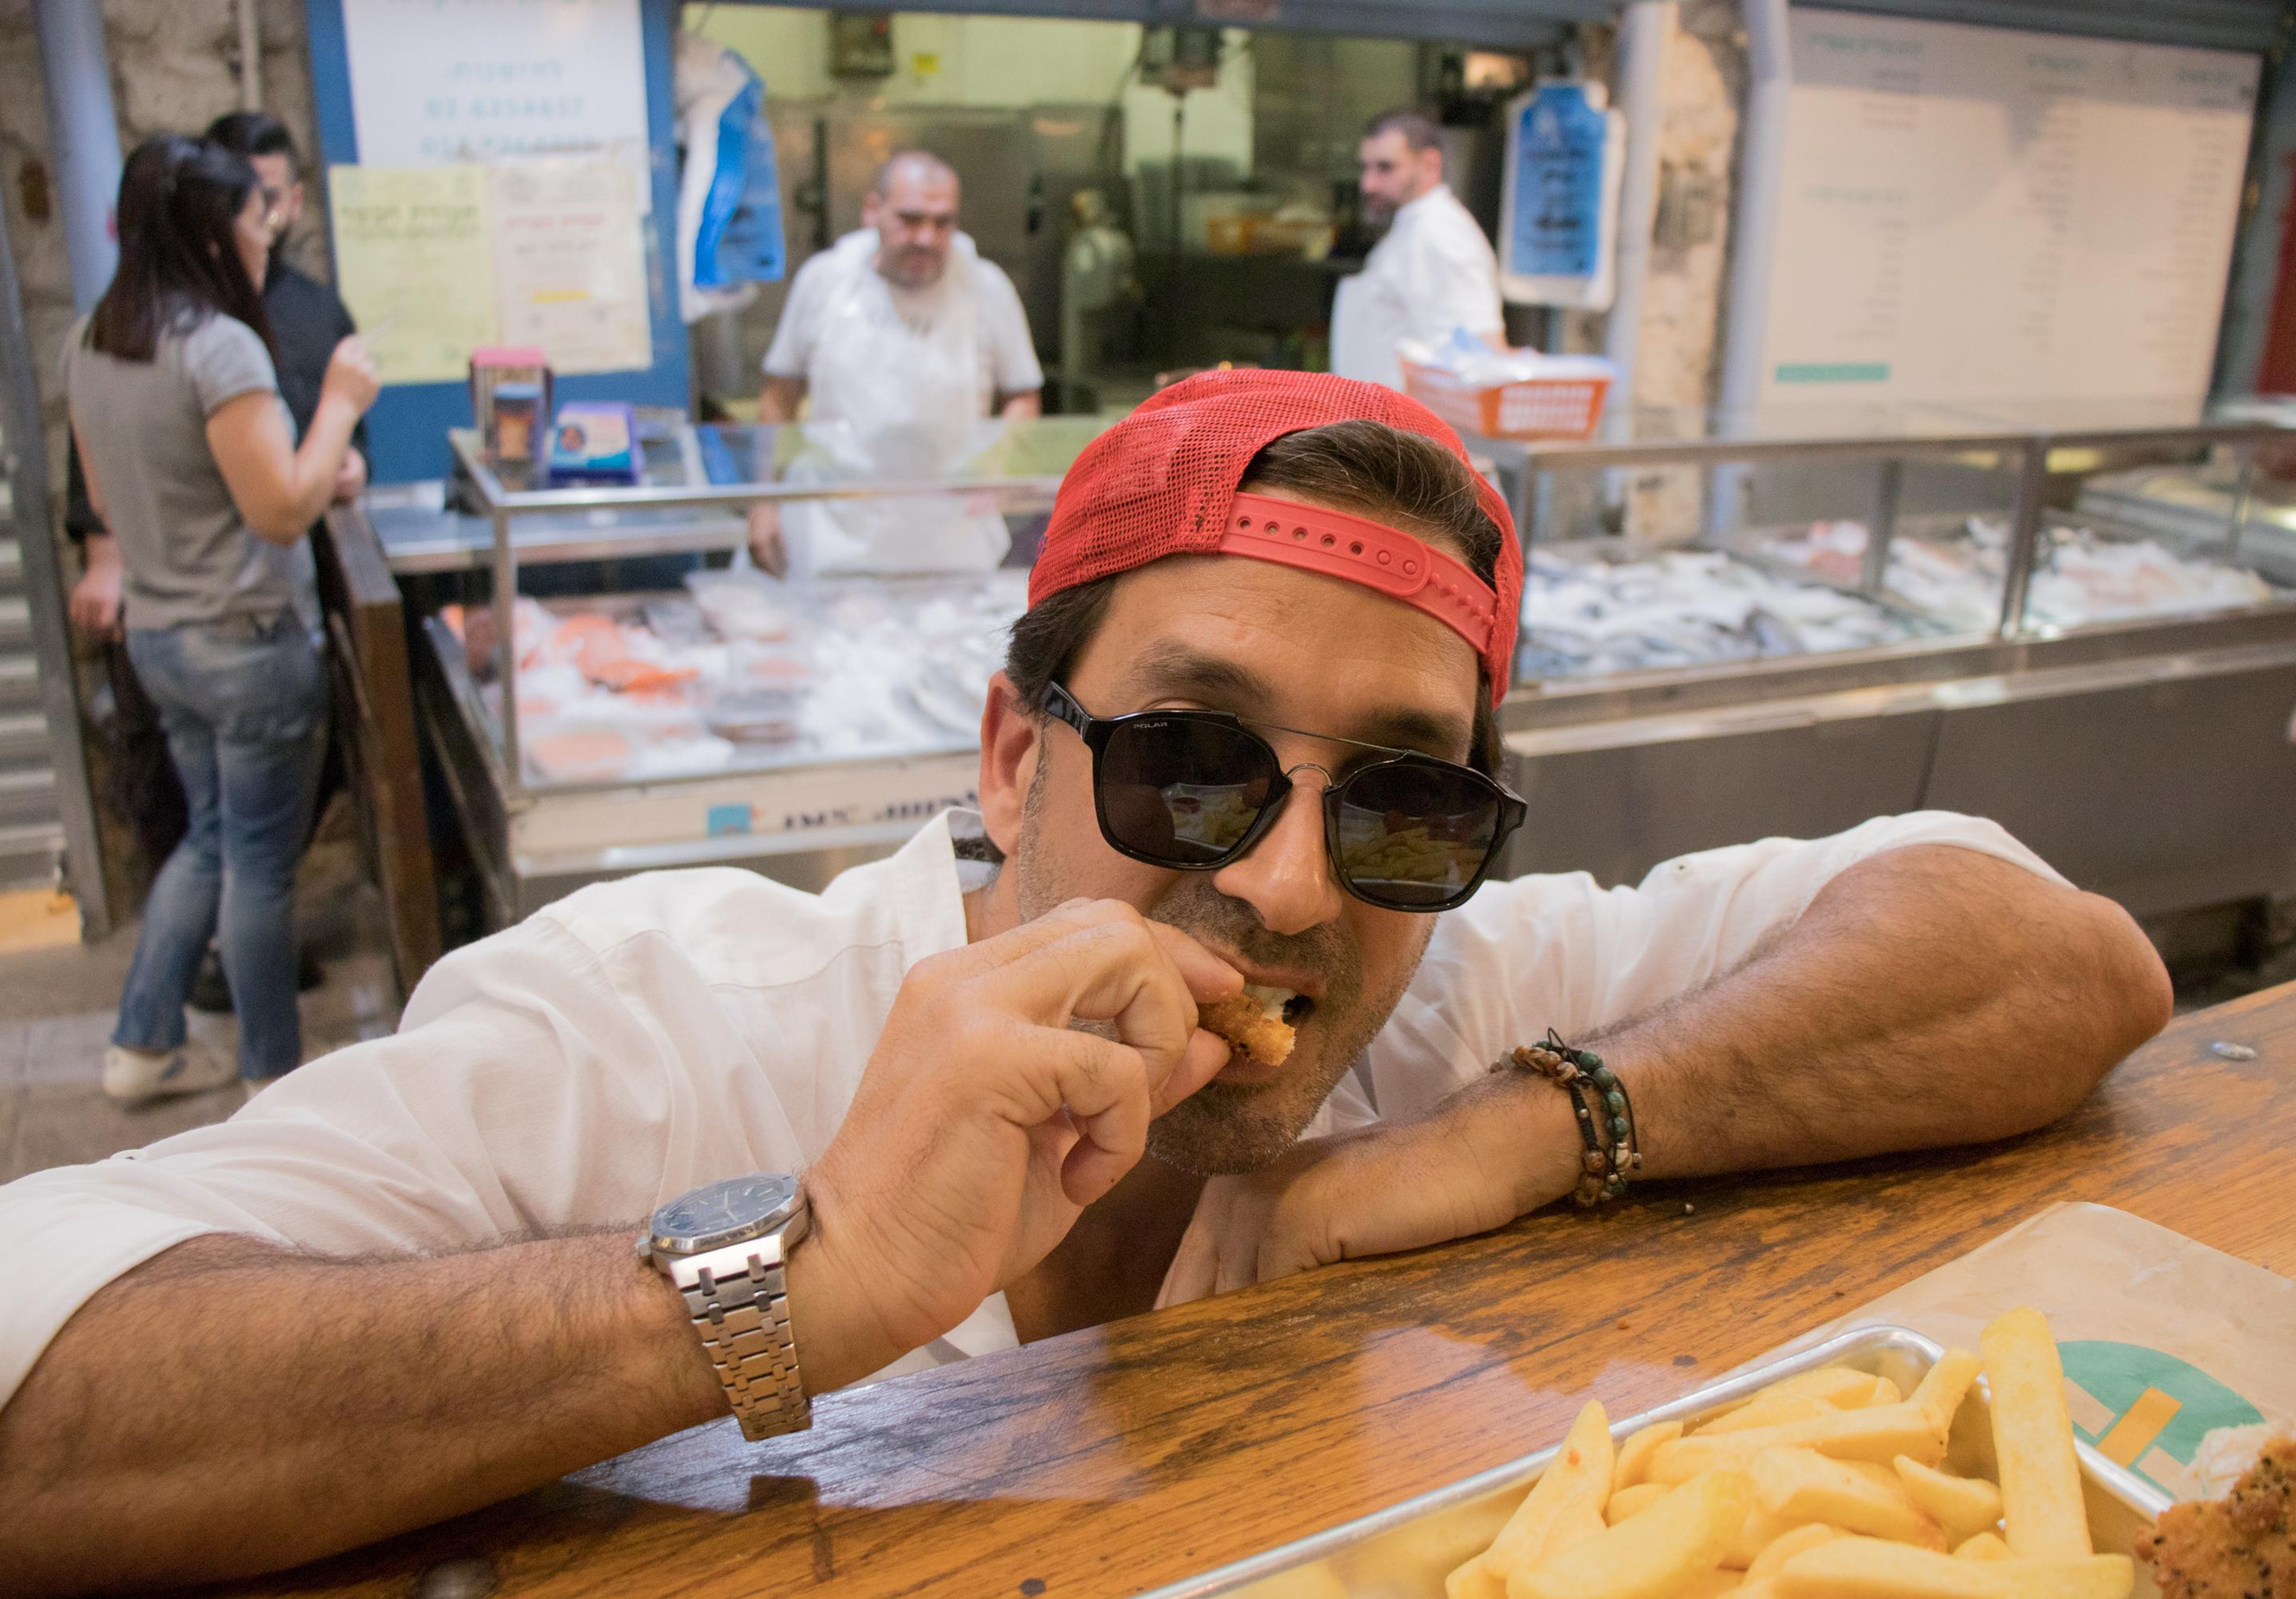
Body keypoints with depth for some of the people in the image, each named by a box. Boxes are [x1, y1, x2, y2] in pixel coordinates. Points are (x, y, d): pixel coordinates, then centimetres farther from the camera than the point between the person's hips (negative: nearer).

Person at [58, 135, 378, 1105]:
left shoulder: (90, 344, 6)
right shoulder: (220, 344, -21)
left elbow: (106, 500, 14)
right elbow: (284, 510, -23)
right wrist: (339, 405, -13)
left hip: (155, 634, 8)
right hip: (248, 644, -8)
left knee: (211, 838, 23)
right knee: (261, 863, 5)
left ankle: (142, 1046, 30)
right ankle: (273, 1078, 20)